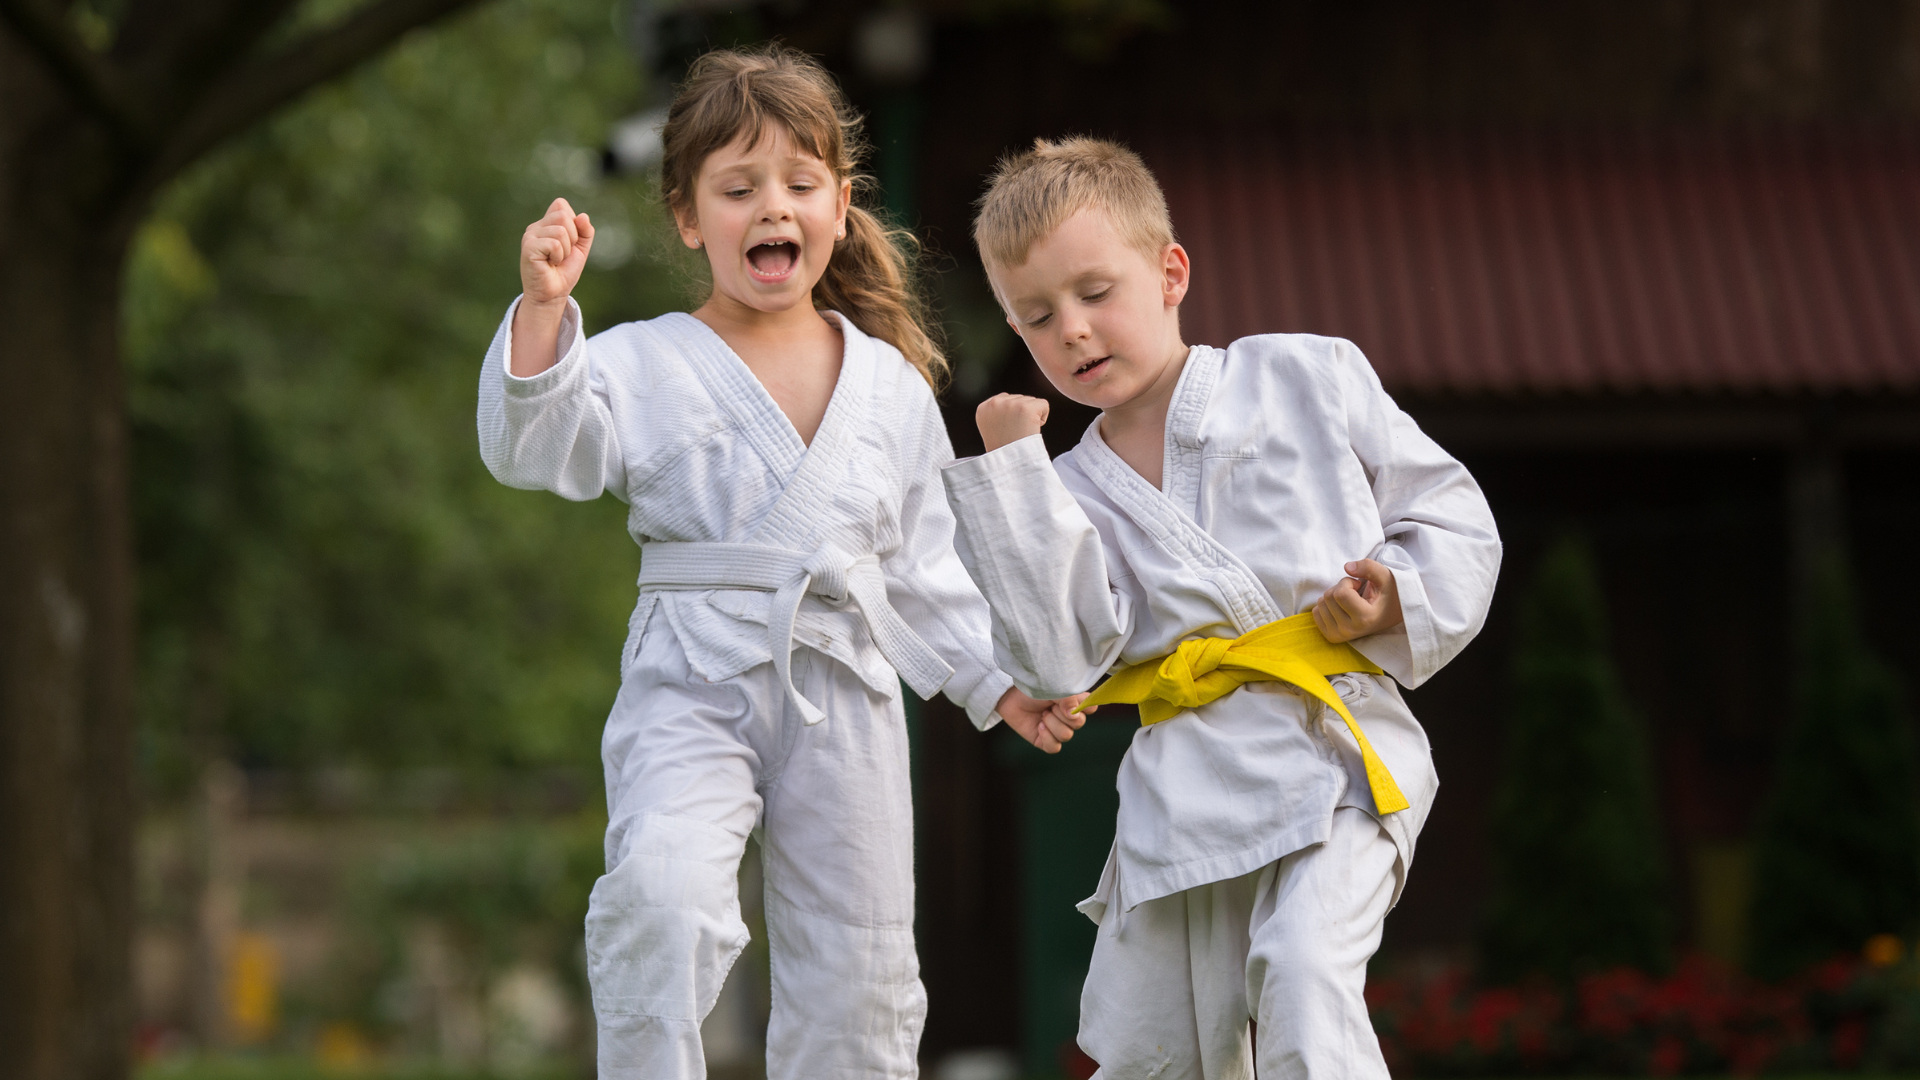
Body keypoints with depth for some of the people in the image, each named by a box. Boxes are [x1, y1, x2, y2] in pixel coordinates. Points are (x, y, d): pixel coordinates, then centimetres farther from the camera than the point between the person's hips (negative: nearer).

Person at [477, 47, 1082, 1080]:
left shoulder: (891, 384, 10)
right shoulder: (643, 365, 0)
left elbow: (922, 559, 17)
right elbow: (533, 445, -16)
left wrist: (995, 679, 11)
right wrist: (542, 307, -29)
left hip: (844, 695, 4)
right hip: (691, 691, -4)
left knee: (854, 975, 7)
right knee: (661, 890, -30)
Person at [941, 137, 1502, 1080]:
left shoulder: (1312, 378, 10)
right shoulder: (1075, 491, 12)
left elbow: (1452, 515, 14)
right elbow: (1057, 662, -5)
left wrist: (1401, 602, -7)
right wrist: (1008, 475, -4)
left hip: (1334, 752, -3)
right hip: (1183, 782, 3)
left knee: (1301, 977, -27)